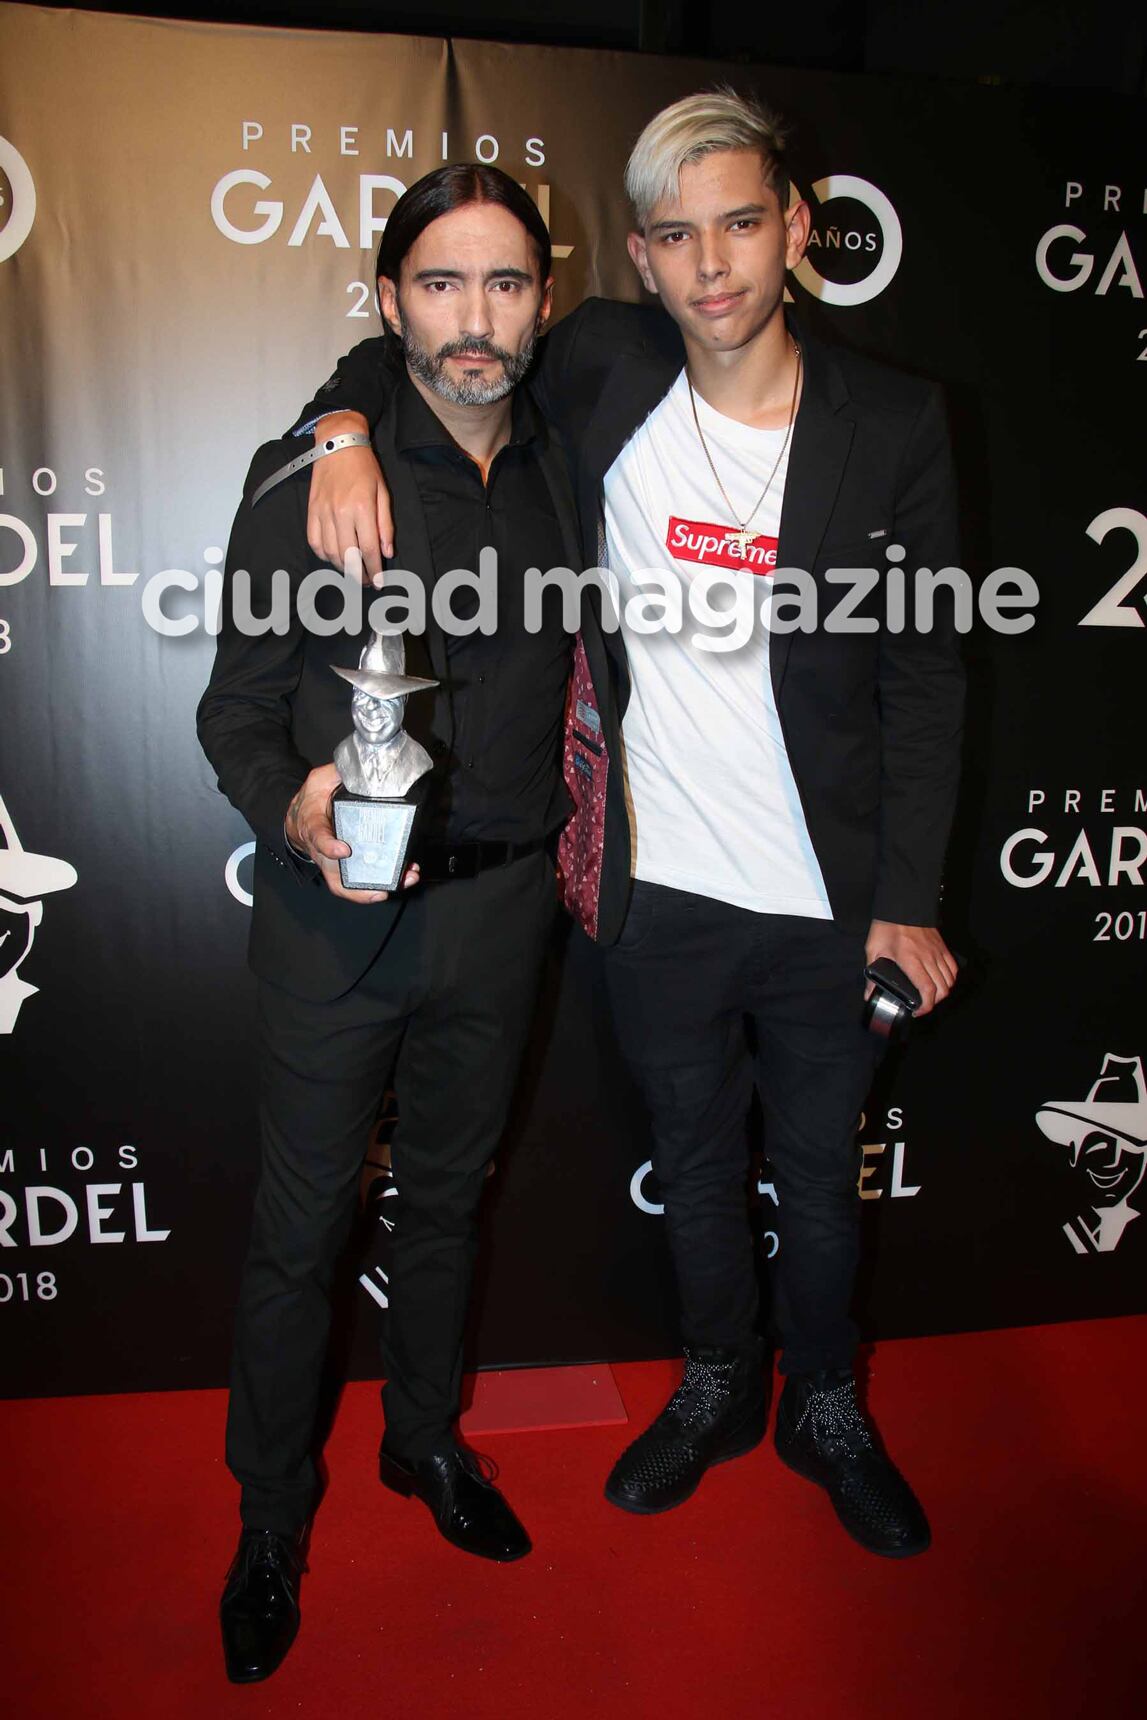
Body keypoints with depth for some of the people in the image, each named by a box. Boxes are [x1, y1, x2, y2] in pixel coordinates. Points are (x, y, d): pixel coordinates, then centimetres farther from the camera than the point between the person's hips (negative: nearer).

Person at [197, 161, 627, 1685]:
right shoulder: (307, 477, -9)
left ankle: (425, 1438, 44)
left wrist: (575, 830, 12)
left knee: (451, 1191, 20)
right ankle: (272, 1518, 31)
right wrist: (292, 812, -26)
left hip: (501, 899, 4)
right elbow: (237, 704, -7)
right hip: (338, 904, -3)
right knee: (302, 1226, 7)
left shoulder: (564, 471, 4)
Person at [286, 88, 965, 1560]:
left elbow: (924, 680, -4)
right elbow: (414, 342, 10)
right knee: (693, 1162, 20)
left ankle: (826, 1410, 47)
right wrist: (346, 424, -13)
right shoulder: (604, 369, -5)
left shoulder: (895, 424, -7)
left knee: (819, 1176, 19)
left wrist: (909, 906, -7)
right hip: (656, 894, 1)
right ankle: (719, 1388, 48)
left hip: (826, 901, 0)